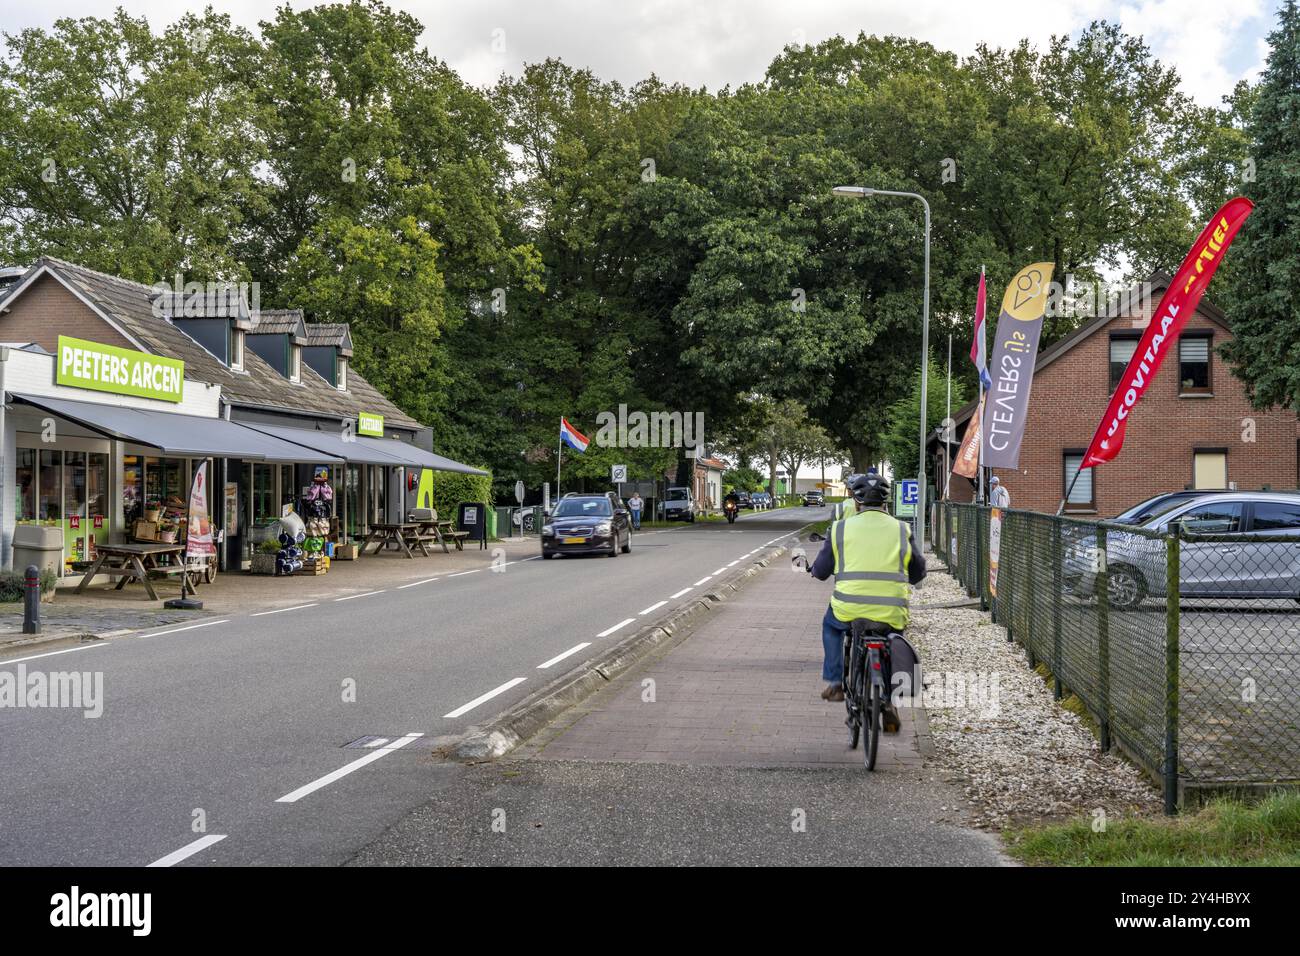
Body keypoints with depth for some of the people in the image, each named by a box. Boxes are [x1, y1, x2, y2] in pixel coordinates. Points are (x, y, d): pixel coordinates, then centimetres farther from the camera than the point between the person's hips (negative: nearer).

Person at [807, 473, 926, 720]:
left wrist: (814, 570, 35)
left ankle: (834, 683, 27)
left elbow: (821, 571, 11)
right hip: (892, 614, 1)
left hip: (849, 611, -1)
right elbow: (918, 572, 15)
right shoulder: (901, 529, 5)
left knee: (831, 625, 34)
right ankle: (889, 704, 21)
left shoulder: (841, 528, 2)